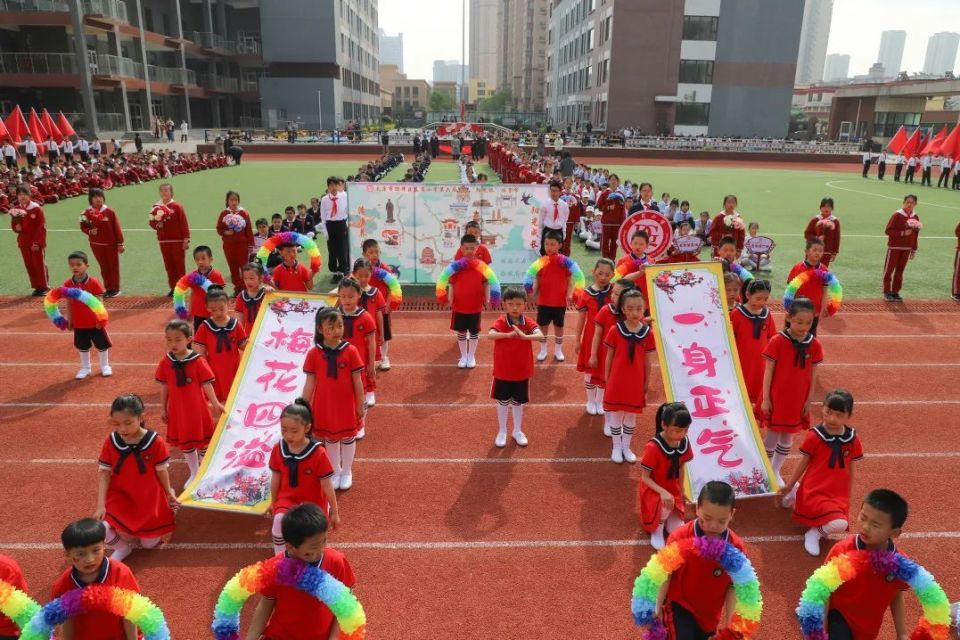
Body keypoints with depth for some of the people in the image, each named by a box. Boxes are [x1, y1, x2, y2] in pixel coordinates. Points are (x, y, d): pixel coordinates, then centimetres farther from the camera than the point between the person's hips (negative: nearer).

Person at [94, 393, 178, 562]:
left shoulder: (155, 441, -19)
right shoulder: (111, 441, -13)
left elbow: (161, 470, -6)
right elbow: (105, 473, -8)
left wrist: (169, 493, 7)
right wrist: (100, 504, -14)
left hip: (148, 498, -2)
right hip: (120, 497, 2)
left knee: (150, 544, 8)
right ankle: (122, 548, 12)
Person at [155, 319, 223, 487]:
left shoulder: (198, 361, -17)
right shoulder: (166, 362, -6)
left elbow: (206, 384, -13)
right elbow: (164, 386, 2)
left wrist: (215, 403, -17)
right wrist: (163, 408, 5)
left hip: (197, 408, -4)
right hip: (178, 409, 4)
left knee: (202, 440, 11)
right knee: (184, 442, 17)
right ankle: (194, 473, 36)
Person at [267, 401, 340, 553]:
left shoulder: (318, 452, -21)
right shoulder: (278, 449, -11)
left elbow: (327, 485, -13)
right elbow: (275, 478, 5)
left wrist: (334, 511, -6)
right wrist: (273, 502, 16)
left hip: (313, 501, -1)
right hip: (287, 498, 2)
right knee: (279, 521, -25)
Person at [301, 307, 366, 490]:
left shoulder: (350, 351, -13)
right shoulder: (314, 354, -10)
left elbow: (357, 381, -6)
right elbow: (310, 383, -4)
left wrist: (361, 405, -2)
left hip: (346, 404, -1)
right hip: (324, 405, 1)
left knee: (348, 437, 15)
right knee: (330, 438, 18)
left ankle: (347, 472, 34)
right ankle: (335, 471, 37)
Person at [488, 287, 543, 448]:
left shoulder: (528, 323, -10)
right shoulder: (501, 322, -14)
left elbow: (541, 336, -28)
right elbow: (490, 335, -35)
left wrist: (524, 336, -45)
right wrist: (508, 334, -51)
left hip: (522, 371, 1)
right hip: (502, 371, -1)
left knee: (518, 402, 17)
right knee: (503, 401, 14)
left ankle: (518, 431, 35)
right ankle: (502, 432, 31)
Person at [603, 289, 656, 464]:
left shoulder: (647, 333, -5)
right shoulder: (615, 330, -11)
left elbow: (648, 361, 2)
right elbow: (609, 357, -2)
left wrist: (647, 383, 6)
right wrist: (606, 379, 0)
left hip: (636, 381, 2)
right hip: (617, 380, -2)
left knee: (632, 414, 14)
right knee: (616, 414, 9)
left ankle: (626, 446, 31)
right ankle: (616, 447, 24)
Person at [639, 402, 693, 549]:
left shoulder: (684, 443, -10)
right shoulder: (653, 447, -28)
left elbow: (680, 467, 6)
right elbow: (645, 478, -21)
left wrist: (680, 491, 11)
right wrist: (663, 492, -34)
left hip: (673, 491, 5)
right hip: (653, 492, -5)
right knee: (666, 505, -37)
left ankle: (664, 519, 27)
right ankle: (656, 531, -7)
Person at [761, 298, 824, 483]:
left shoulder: (814, 345, -3)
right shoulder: (777, 341, -14)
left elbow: (813, 375, 4)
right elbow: (768, 372, -9)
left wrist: (809, 401, 4)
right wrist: (765, 399, -8)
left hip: (798, 400, 4)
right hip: (777, 398, -4)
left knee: (788, 436, 15)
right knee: (773, 435, 5)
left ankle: (775, 472, 32)